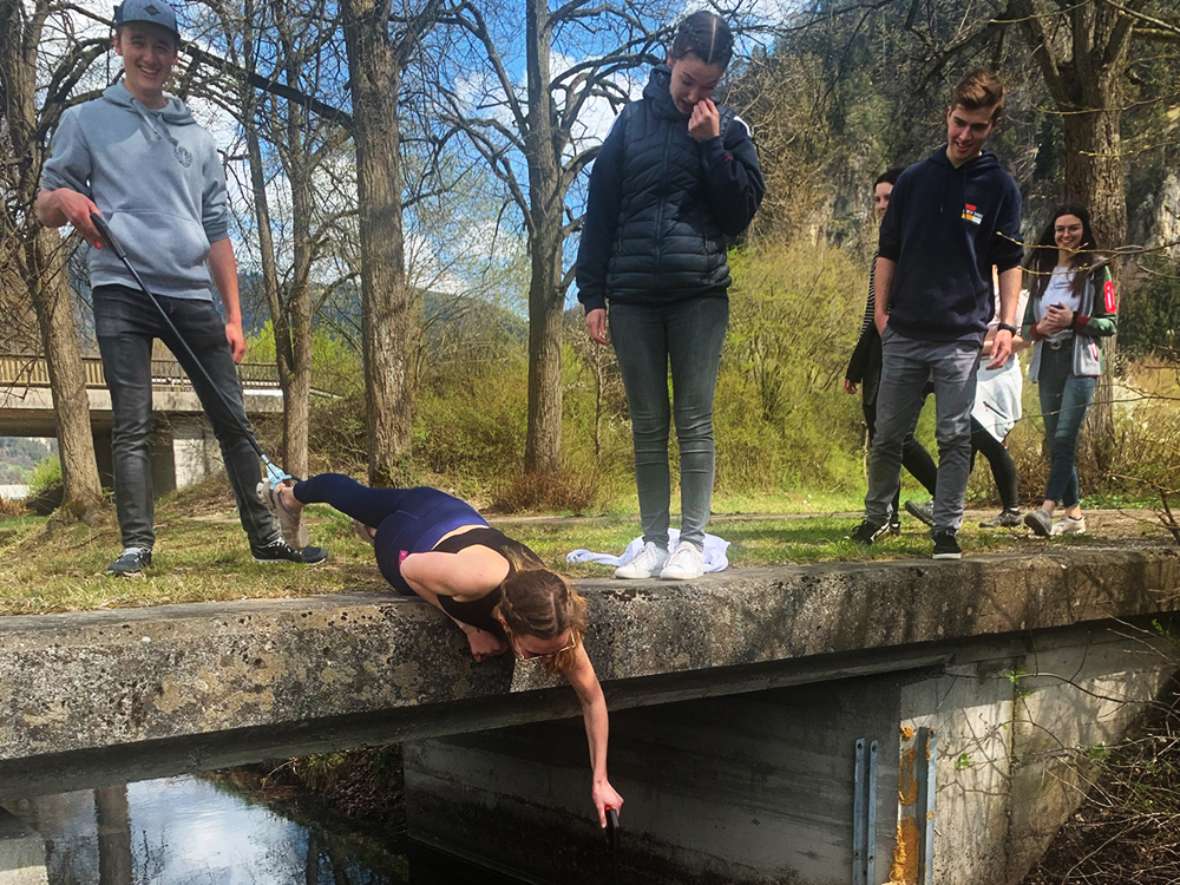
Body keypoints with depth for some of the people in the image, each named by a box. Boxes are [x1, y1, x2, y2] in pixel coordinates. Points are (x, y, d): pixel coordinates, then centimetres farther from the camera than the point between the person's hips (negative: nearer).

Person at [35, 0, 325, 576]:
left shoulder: (198, 137, 19)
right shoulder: (86, 121, 10)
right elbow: (43, 208, 6)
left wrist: (234, 316, 11)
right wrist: (63, 199, -20)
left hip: (191, 296, 3)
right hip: (121, 292, -3)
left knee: (233, 421, 1)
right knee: (132, 426, -5)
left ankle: (265, 538, 6)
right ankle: (137, 545, 0)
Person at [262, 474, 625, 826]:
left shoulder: (558, 614, -39)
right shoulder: (480, 579, -52)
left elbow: (592, 697, -27)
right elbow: (410, 567, -30)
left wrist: (601, 780, -29)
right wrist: (469, 626, -34)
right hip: (406, 533, -2)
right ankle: (292, 494, 60)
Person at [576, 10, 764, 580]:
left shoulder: (730, 130, 6)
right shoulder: (633, 121, 7)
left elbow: (741, 214, -1)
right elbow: (599, 213, 7)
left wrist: (712, 147, -9)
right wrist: (592, 295, 2)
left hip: (700, 297, -1)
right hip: (632, 298, 1)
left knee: (694, 423, -1)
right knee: (647, 427, 4)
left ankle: (693, 542, 4)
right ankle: (653, 543, 10)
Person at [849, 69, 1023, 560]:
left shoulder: (999, 187, 1)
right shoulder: (914, 179, 6)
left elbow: (1009, 262, 2)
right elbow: (888, 250, 11)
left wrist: (1007, 324, -7)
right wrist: (881, 309, 2)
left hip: (961, 337, -2)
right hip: (904, 334, 2)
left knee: (955, 437, 0)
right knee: (888, 434, 10)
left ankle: (946, 530, 9)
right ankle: (876, 515, 27)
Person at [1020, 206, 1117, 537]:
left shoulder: (1096, 270, 3)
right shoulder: (1042, 273, 17)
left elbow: (1111, 323, -1)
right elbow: (1027, 326, 18)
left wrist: (1073, 320, -15)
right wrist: (1040, 328, -4)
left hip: (1080, 364, -6)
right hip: (1048, 366, 6)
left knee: (1065, 437, -18)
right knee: (1055, 442, 6)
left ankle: (1047, 509, -29)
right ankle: (1074, 513, 13)